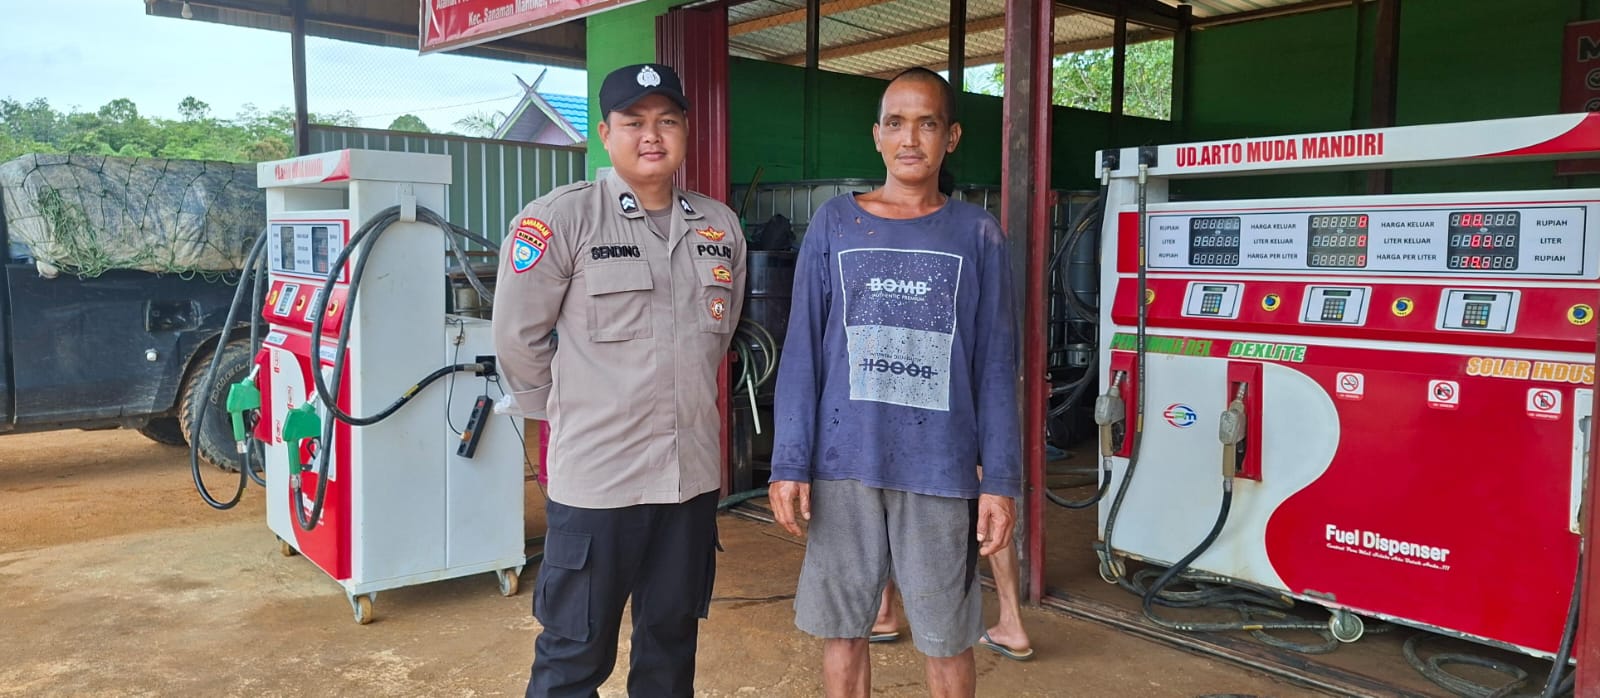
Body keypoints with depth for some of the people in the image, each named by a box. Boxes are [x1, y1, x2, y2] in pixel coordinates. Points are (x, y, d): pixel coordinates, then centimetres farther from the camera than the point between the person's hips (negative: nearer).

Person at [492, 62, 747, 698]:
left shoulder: (720, 227, 7)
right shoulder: (559, 218, -9)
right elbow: (517, 336, -5)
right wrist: (571, 412, 4)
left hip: (693, 475, 5)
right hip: (596, 476, -4)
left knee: (672, 643, 18)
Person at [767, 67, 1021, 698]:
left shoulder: (977, 234, 4)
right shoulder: (833, 225, 4)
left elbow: (995, 368, 2)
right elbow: (802, 353, 2)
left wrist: (1001, 481, -4)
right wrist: (791, 464, -4)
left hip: (941, 472, 0)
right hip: (844, 466, 1)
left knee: (947, 640, 9)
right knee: (842, 629, 11)